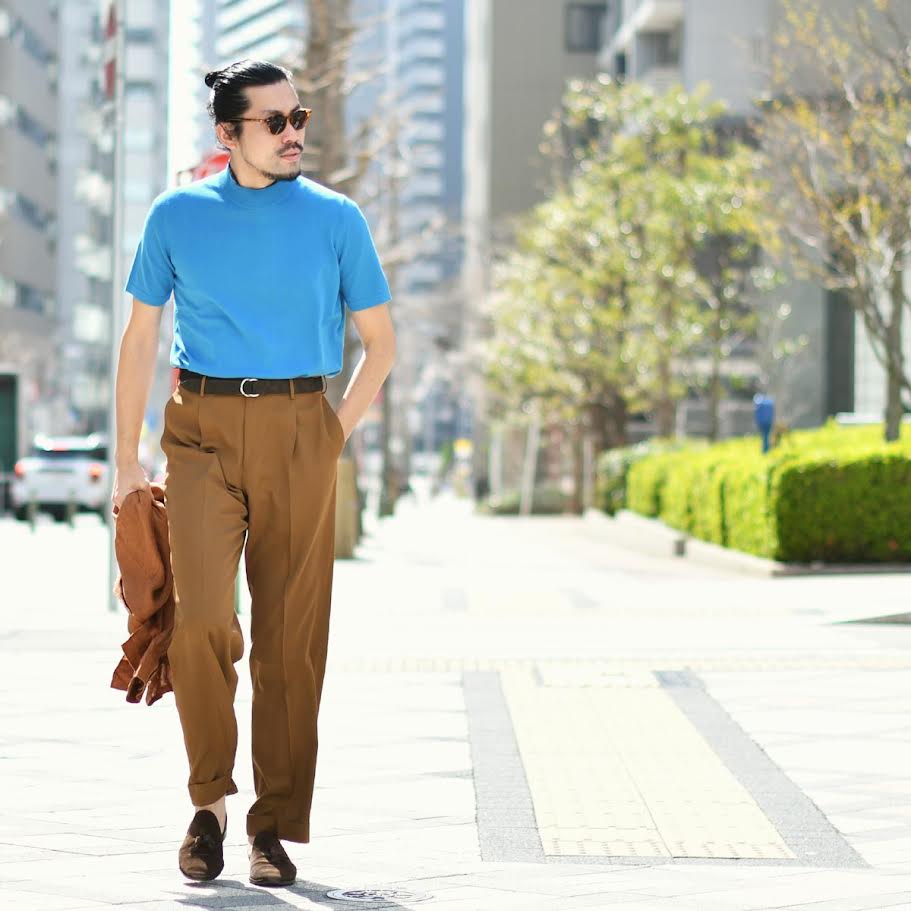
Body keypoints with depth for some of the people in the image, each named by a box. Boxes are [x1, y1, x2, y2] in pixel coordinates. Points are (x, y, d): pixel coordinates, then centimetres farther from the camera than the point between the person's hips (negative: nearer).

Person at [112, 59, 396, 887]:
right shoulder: (179, 216, 6)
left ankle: (277, 825, 8)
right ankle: (210, 797, 3)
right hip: (202, 428, 0)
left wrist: (335, 436, 4)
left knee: (291, 632, 0)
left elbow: (381, 342, 12)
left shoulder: (336, 220, 5)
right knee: (202, 614, -16)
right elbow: (141, 338, 12)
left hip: (299, 431, 0)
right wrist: (128, 459, 10)